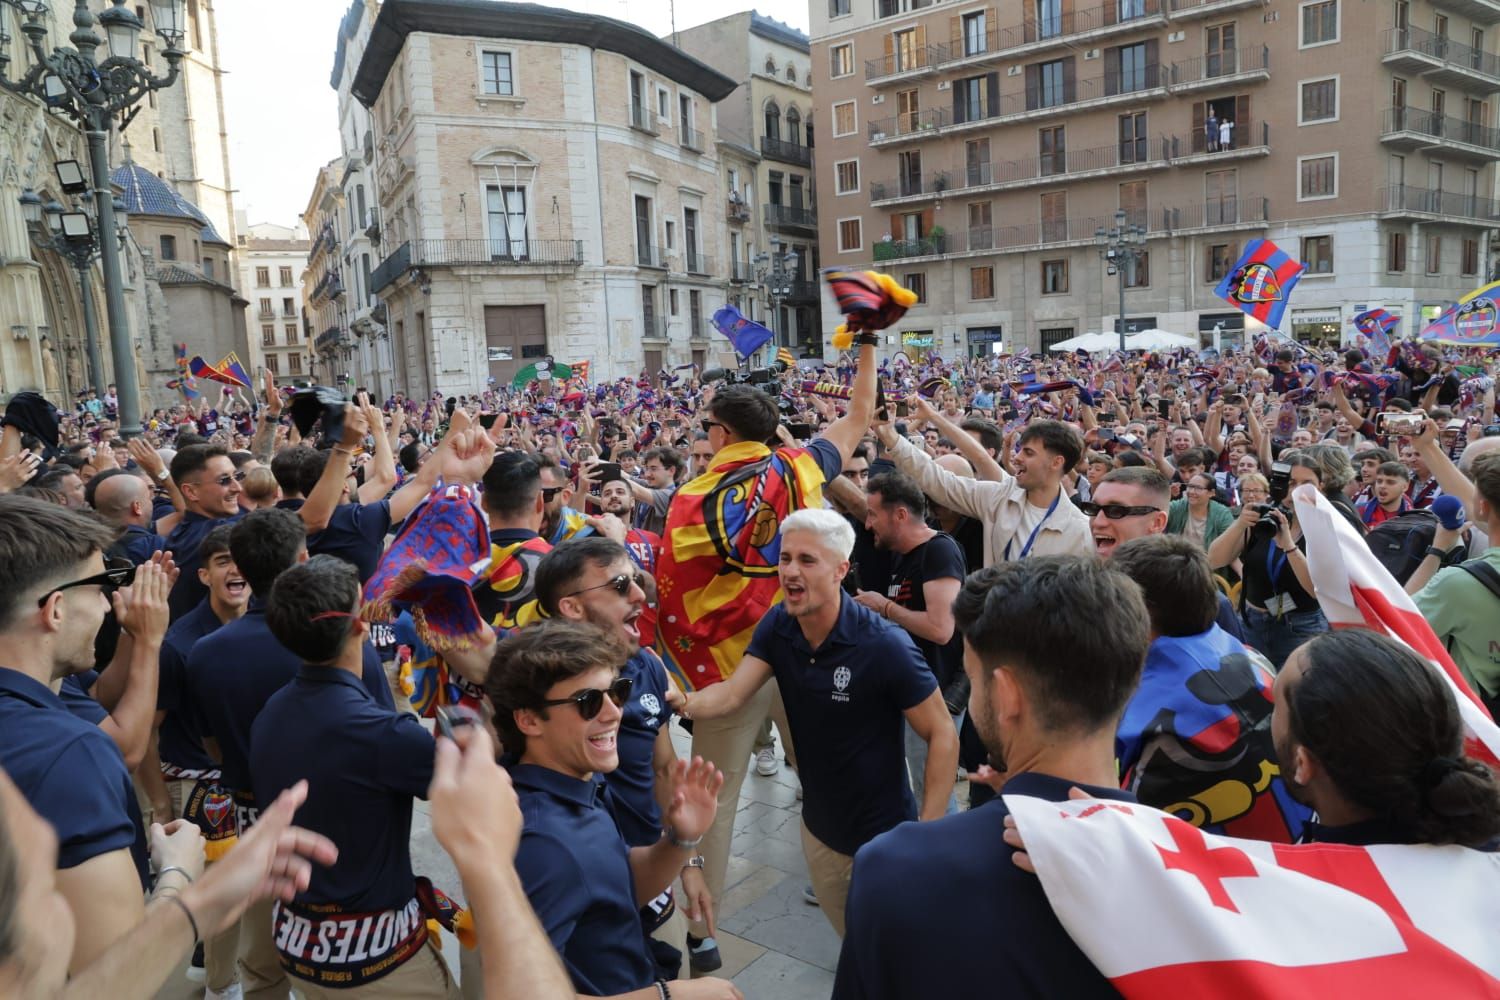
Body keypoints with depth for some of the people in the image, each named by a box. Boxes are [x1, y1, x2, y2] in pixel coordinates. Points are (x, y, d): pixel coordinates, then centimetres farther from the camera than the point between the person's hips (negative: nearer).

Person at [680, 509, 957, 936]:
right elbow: (731, 694, -15)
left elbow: (942, 735, -19)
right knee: (852, 939, 26)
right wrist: (679, 704, -35)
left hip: (884, 836, -5)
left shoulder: (884, 645, -25)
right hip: (819, 829, 6)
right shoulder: (777, 626, -9)